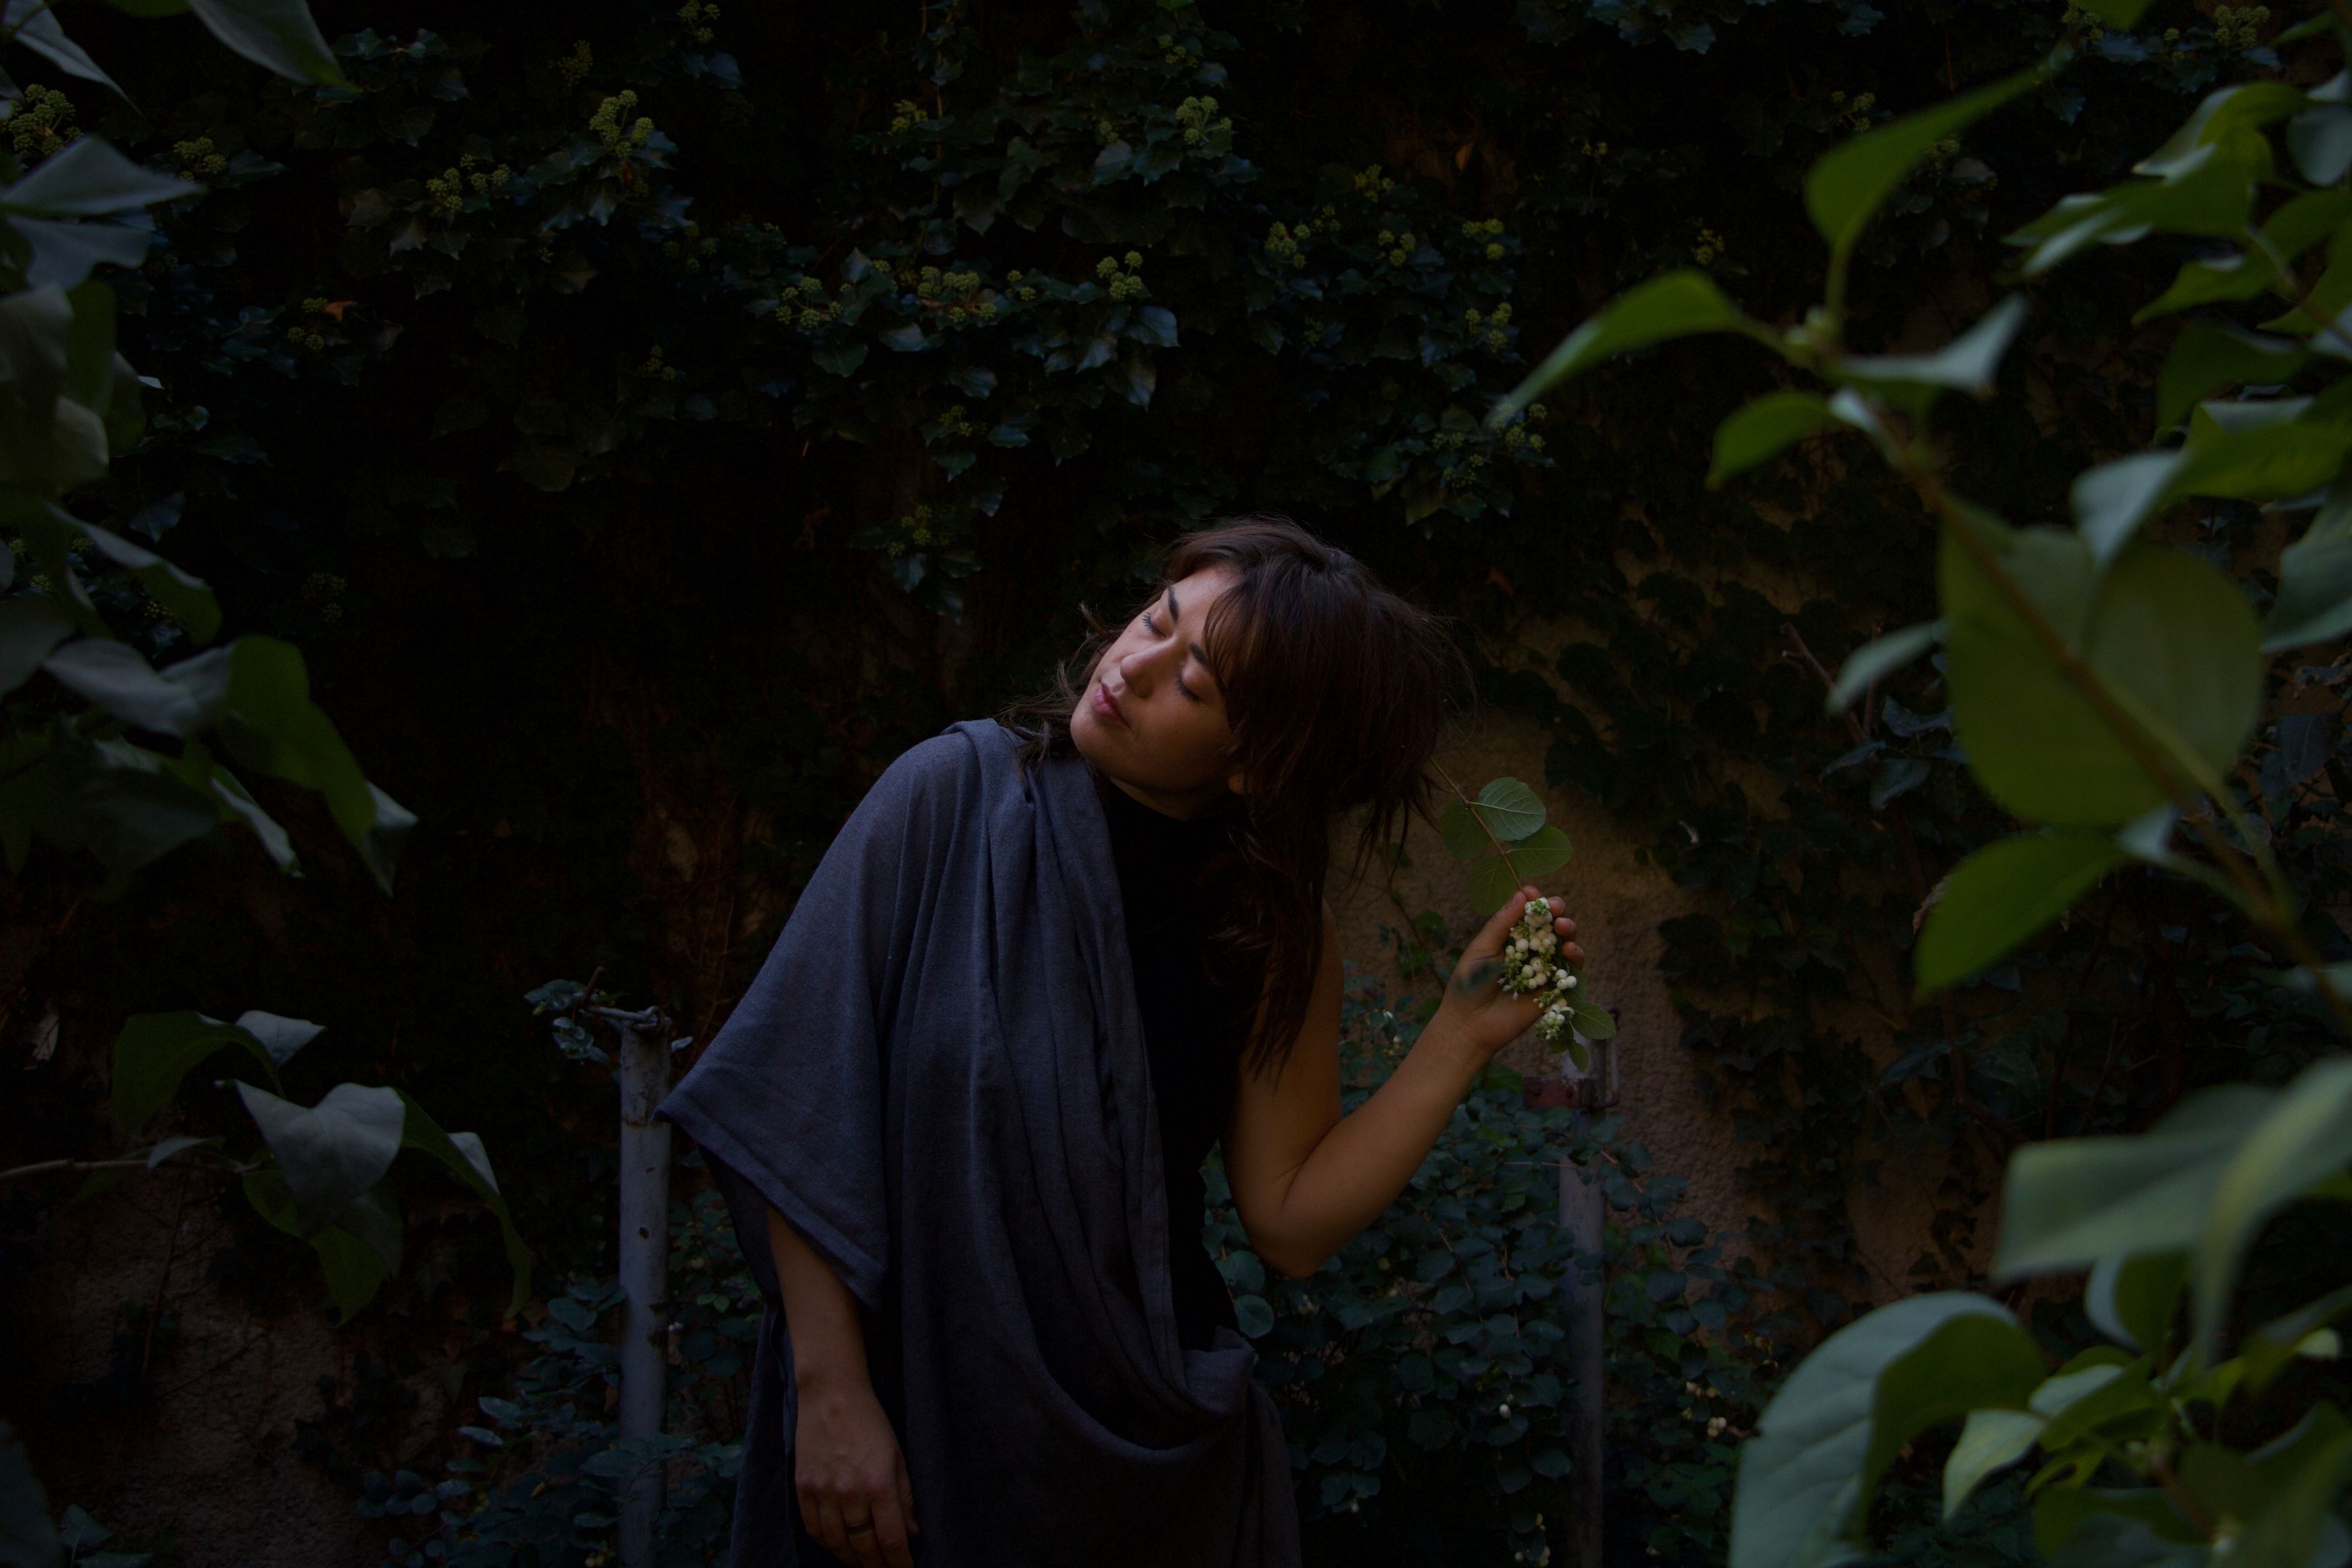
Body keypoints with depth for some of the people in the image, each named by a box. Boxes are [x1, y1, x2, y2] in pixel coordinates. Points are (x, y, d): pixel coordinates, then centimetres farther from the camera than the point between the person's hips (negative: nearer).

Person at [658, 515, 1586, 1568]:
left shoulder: (1277, 933, -3)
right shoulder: (955, 794, -11)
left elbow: (1291, 1224, -6)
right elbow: (796, 1103, -13)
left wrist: (1464, 1034, -14)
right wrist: (831, 1391, -18)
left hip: (1146, 1440, 2)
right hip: (910, 1405, -2)